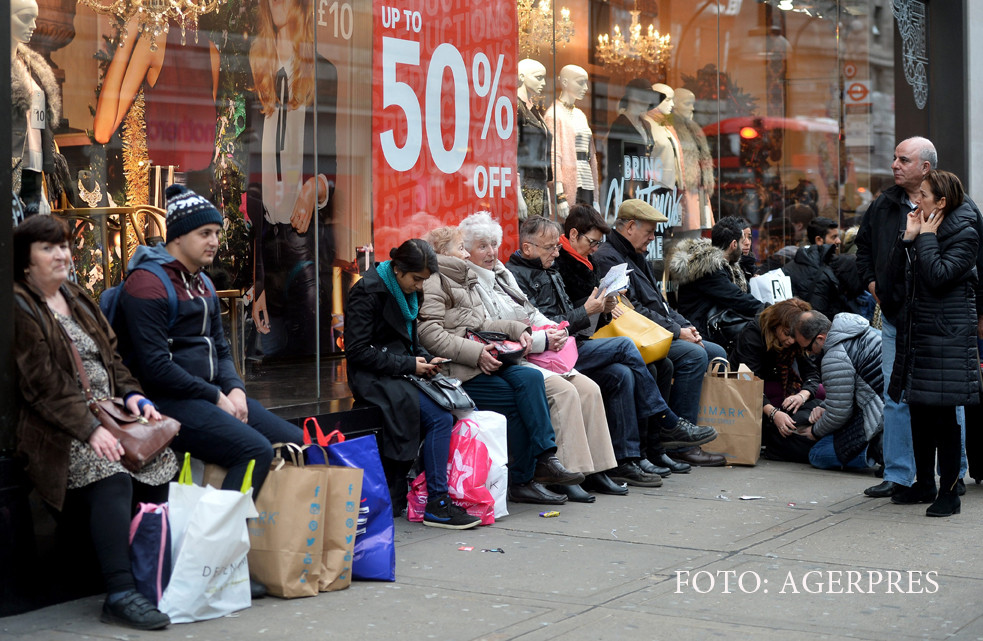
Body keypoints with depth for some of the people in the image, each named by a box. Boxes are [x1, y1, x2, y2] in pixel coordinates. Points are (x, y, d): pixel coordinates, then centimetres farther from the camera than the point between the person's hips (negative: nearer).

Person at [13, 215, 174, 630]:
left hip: (107, 413, 8)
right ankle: (120, 593, -32)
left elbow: (111, 357, 23)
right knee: (111, 475, -33)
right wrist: (89, 430, -23)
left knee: (161, 461, -18)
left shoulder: (78, 300, 21)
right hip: (56, 426, -8)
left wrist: (132, 395, 2)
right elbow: (42, 386, -13)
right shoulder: (20, 309, -5)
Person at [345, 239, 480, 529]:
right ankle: (436, 505, -20)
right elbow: (358, 351, -15)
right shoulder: (368, 291, -10)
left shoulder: (409, 292, 15)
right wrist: (409, 364, -17)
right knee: (440, 418, -26)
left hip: (402, 372, 8)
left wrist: (426, 359, 4)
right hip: (373, 376, -8)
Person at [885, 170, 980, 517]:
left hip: (947, 335, -8)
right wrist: (909, 237, -2)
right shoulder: (920, 230, 14)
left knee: (944, 415, -6)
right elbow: (894, 275, 7)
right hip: (915, 330, 8)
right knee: (919, 411, 12)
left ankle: (949, 491, 1)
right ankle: (924, 483, 23)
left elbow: (938, 276, -21)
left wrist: (927, 237, -12)